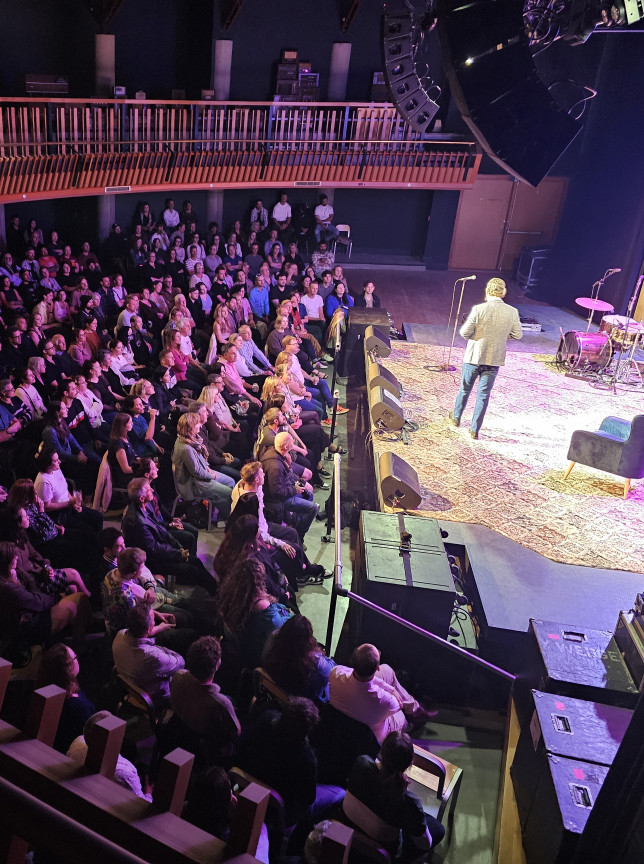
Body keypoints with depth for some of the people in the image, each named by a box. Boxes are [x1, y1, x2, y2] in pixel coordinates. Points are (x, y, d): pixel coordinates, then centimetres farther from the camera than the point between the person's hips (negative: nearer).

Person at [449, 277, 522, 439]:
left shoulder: (478, 309, -18)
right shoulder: (512, 312, -8)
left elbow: (465, 332, -14)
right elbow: (518, 335, 3)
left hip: (474, 357, -2)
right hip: (494, 359, 2)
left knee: (465, 389, 19)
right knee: (483, 395, 11)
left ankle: (456, 417, 38)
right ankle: (475, 430, 16)